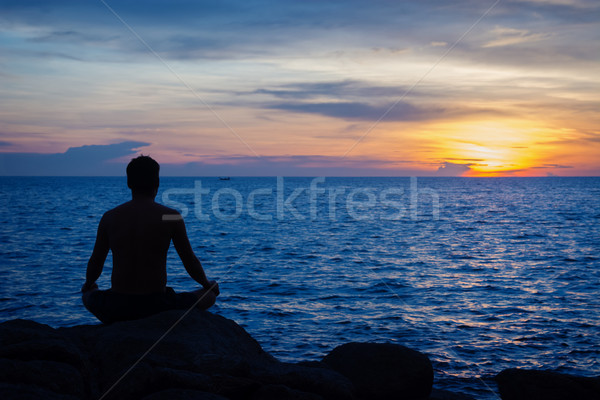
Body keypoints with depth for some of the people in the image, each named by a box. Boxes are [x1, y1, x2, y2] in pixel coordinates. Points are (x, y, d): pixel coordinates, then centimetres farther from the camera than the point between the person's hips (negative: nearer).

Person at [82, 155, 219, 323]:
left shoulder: (109, 217, 2)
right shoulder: (171, 217, -5)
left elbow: (95, 263, 12)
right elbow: (190, 262, 2)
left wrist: (88, 285, 35)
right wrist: (207, 285, 23)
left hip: (116, 309, 2)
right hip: (157, 306, -2)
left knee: (89, 295, 36)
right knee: (209, 296, 20)